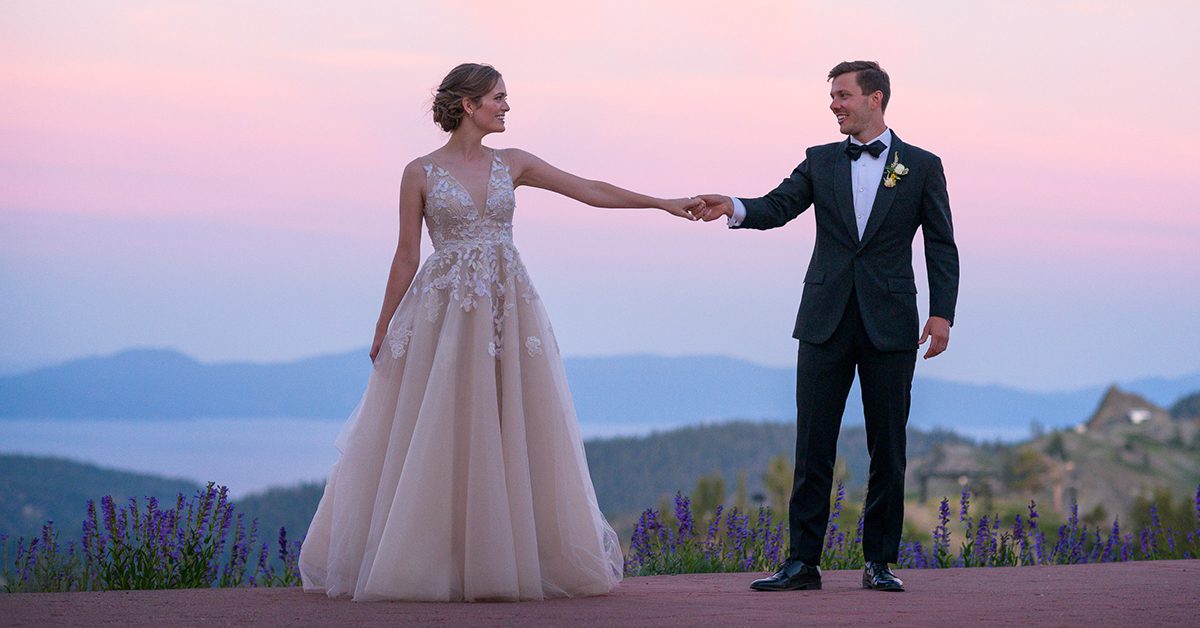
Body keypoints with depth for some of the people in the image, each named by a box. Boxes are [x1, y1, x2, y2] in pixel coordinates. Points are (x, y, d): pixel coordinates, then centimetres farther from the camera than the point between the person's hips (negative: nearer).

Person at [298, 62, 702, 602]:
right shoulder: (420, 173, -1)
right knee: (435, 439, -3)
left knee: (515, 432, 2)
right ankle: (424, 562, 6)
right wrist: (382, 329, 2)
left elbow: (591, 191, 8)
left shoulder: (512, 165, 8)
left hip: (509, 310, 4)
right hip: (444, 314, -3)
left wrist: (663, 203, 3)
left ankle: (509, 555, 10)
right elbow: (406, 255, 2)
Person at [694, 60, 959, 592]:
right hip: (826, 323, 2)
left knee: (888, 449, 3)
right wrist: (733, 208, -24)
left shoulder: (922, 166, 6)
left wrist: (942, 313, -6)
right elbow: (777, 207, -3)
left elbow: (941, 246, 4)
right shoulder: (820, 161, 11)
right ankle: (802, 562, 3)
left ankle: (879, 561, 11)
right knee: (813, 447, 0)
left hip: (889, 326, -1)